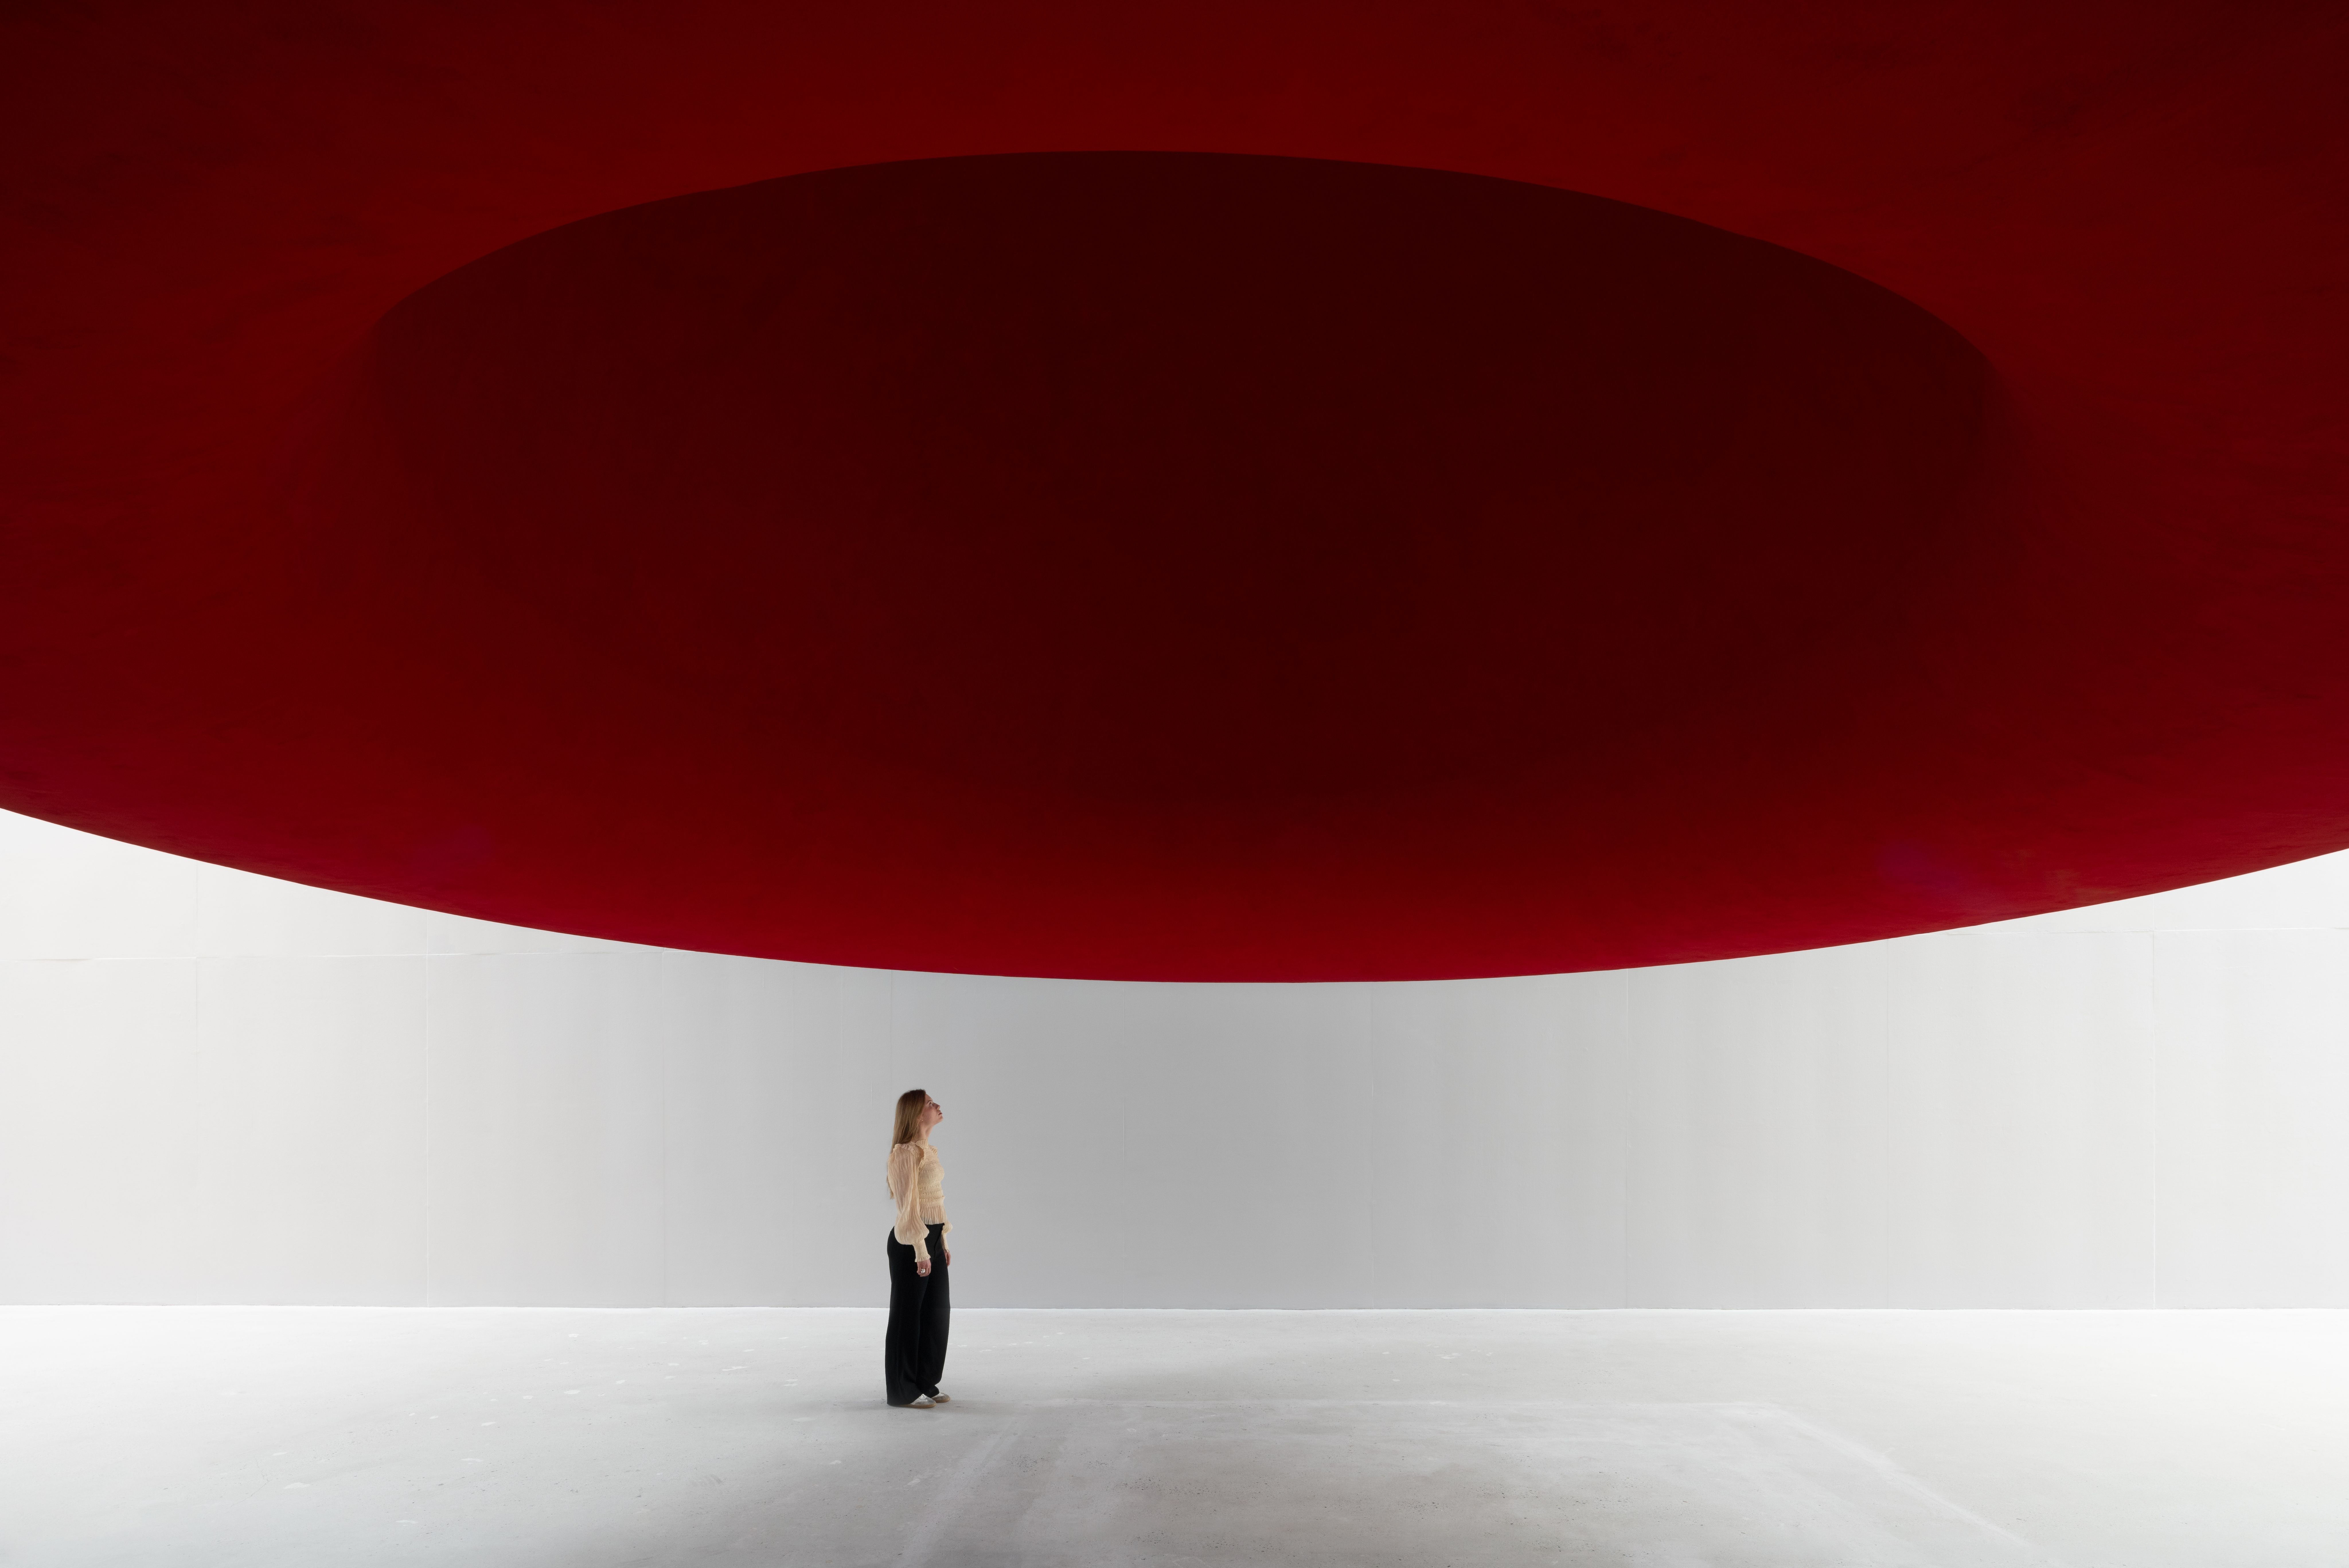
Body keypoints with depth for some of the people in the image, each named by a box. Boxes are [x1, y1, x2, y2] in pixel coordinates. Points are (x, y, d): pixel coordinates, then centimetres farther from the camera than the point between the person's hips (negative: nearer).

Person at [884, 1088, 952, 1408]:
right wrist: (921, 1251, -20)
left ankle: (925, 1384, 21)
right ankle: (904, 1390, 11)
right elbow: (908, 1205, -19)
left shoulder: (929, 1151, 12)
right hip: (910, 1241, -9)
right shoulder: (906, 1152, -16)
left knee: (936, 1312, 11)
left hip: (933, 1237, 9)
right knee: (909, 1314, 1)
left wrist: (943, 1244, 16)